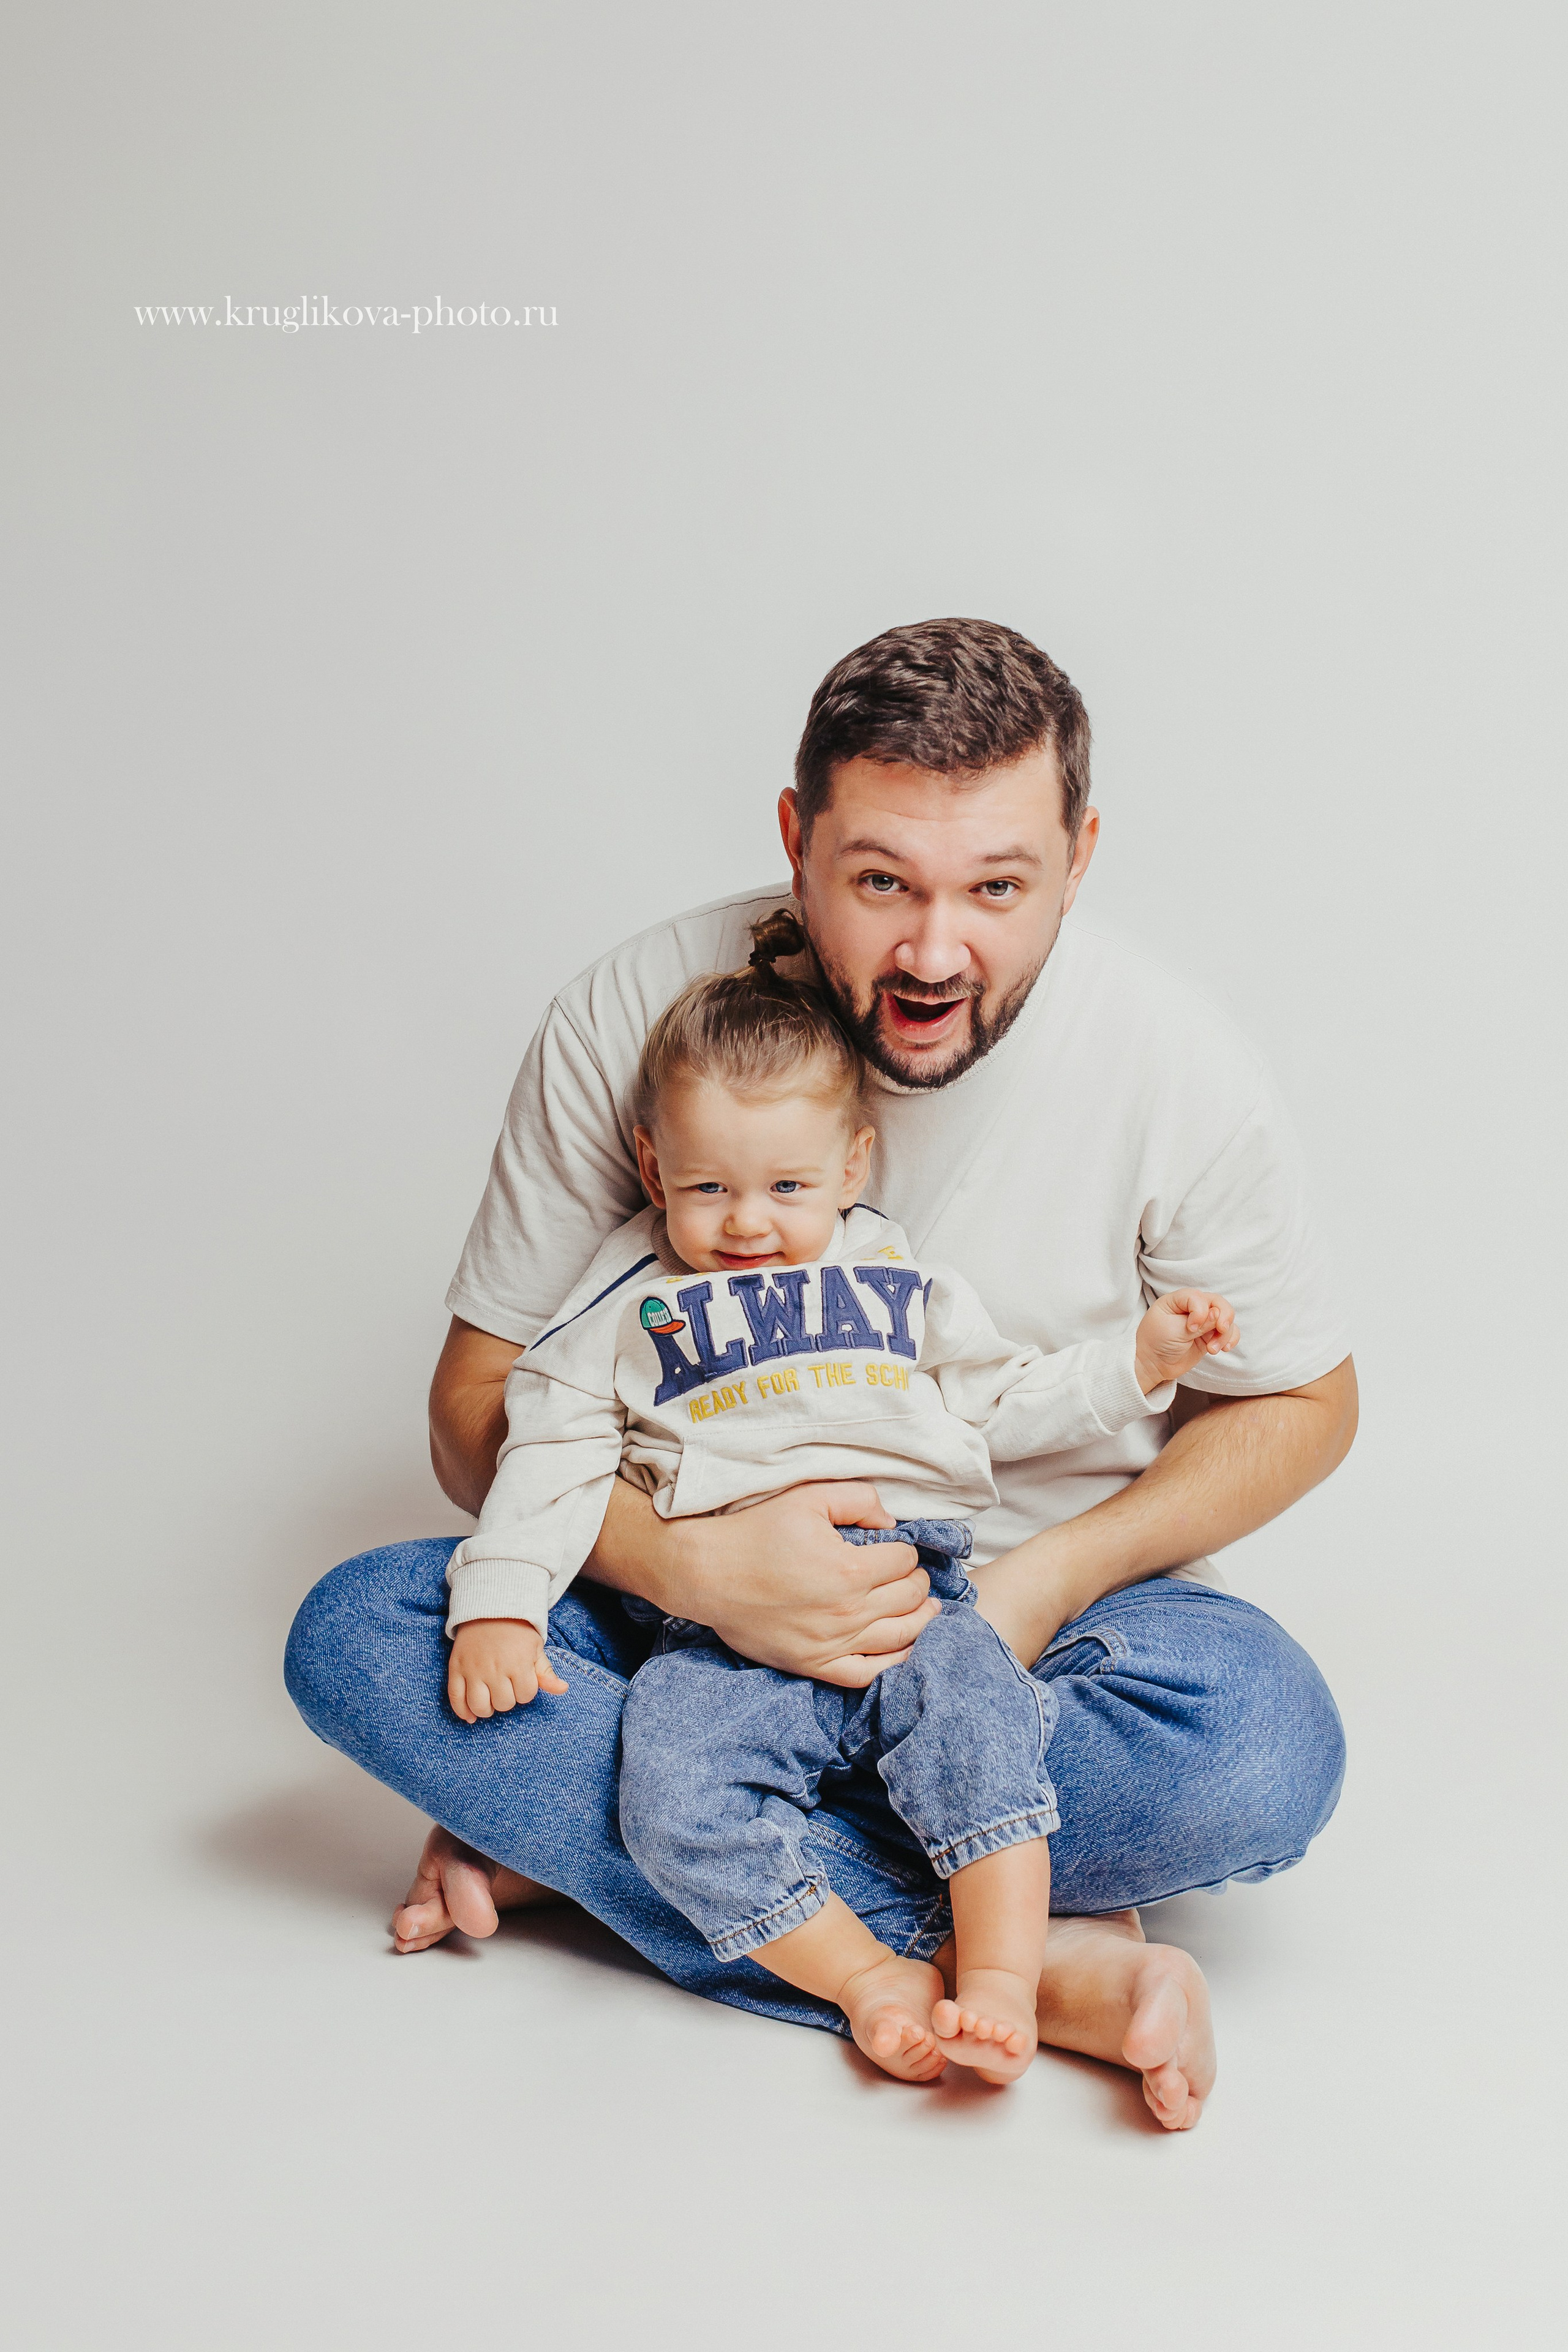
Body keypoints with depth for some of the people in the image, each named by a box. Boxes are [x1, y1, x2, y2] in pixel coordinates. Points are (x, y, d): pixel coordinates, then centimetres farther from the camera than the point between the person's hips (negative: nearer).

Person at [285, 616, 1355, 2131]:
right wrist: (692, 1566, -28)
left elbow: (1299, 1401, 0)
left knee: (1263, 1745, -32)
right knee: (357, 1634, -25)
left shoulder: (1180, 1072, -14)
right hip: (698, 1600, 1)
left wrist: (1056, 1576, -17)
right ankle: (1028, 1964, -27)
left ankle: (577, 1827, -21)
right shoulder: (629, 1023, -15)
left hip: (1028, 1614, 0)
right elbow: (478, 1410, -9)